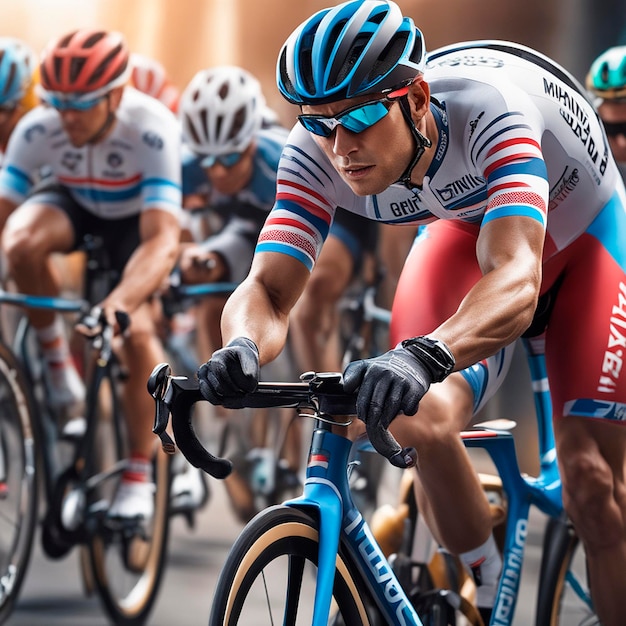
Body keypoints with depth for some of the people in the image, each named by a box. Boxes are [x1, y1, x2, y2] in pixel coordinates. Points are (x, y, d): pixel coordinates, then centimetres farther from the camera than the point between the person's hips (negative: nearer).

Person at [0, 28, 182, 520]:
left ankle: (139, 476, -5)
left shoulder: (152, 128, -38)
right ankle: (55, 356, -8)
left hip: (136, 217, -2)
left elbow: (163, 240, -47)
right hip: (74, 204, 2)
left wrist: (118, 303, -63)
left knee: (137, 333, -23)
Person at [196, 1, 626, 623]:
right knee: (422, 422, -22)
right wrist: (241, 349, -55)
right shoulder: (315, 153, -29)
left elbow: (516, 277, -53)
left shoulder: (486, 105, -42)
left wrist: (423, 357, -72)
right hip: (465, 227, 3)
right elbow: (268, 288, -31)